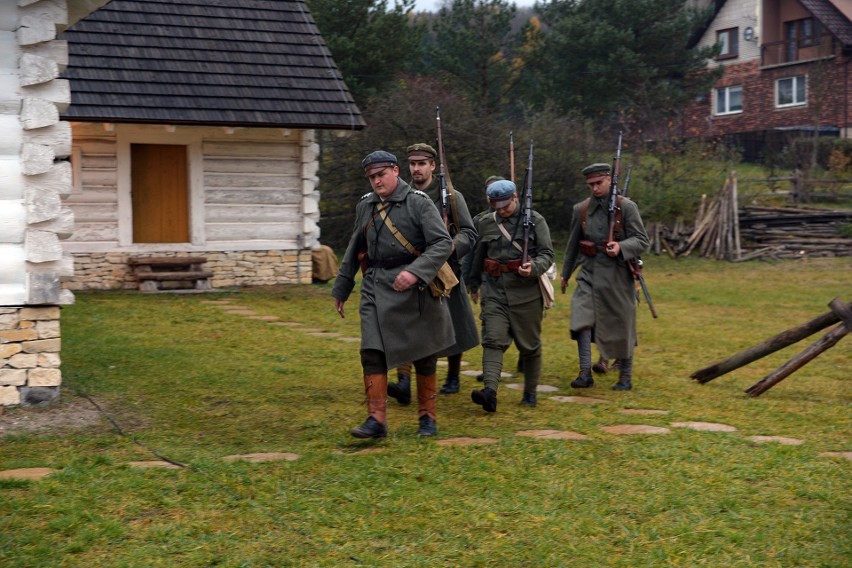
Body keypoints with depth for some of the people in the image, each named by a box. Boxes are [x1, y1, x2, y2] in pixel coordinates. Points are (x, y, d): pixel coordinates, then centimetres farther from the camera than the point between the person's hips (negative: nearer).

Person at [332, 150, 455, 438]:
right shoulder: (365, 205, 9)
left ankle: (427, 417, 21)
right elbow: (354, 251, 20)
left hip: (413, 287, -4)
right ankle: (377, 419, -3)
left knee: (423, 355, 6)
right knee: (372, 352, -7)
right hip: (375, 287, 4)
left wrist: (415, 271, -28)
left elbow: (443, 243, -15)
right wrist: (341, 289, 23)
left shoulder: (419, 203, -7)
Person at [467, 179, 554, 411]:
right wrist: (475, 284, 30)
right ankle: (490, 392, -26)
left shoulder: (535, 220, -1)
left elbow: (547, 253, -4)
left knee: (529, 346, 8)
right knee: (493, 341, -14)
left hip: (526, 293, -2)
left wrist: (534, 268, -24)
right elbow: (478, 256, 22)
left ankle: (530, 393, 24)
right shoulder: (486, 223, 9)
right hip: (495, 293, 2)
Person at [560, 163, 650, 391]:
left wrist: (621, 247, -25)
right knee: (582, 319, -14)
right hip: (589, 272, 2)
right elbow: (572, 244, 17)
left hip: (618, 274, -2)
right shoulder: (581, 210, 6)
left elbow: (642, 241, -6)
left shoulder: (626, 207, -5)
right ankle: (585, 373, -8)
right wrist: (565, 274, 24)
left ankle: (625, 377, 22)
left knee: (622, 325, 7)